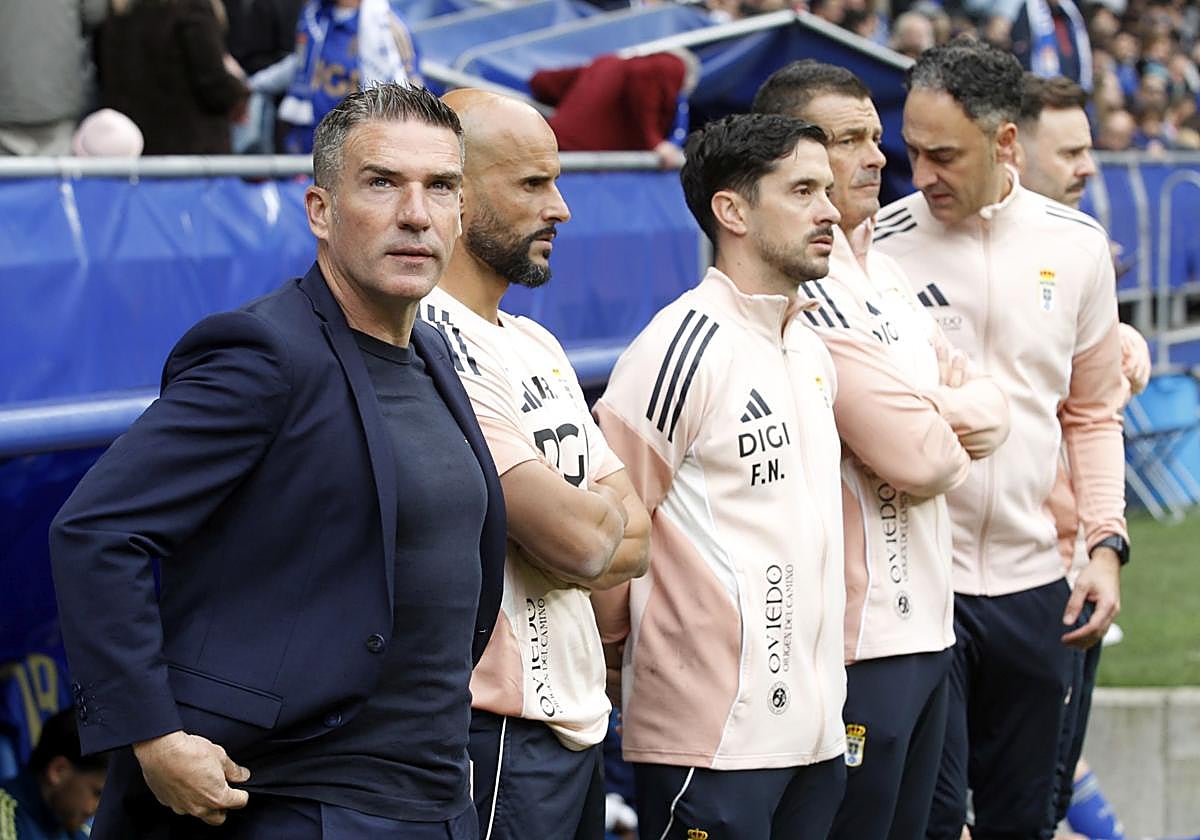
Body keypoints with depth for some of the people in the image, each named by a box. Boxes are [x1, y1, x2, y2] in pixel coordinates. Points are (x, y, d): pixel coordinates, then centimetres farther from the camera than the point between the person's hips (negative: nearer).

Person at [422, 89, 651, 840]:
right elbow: (581, 537, -20)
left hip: (577, 716, 9)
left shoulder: (537, 346, 16)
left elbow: (633, 540, 13)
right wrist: (609, 508, 2)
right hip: (497, 733, -9)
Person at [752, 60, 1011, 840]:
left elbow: (992, 407, 11)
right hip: (857, 638, -9)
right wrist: (954, 437, 1)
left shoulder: (884, 272, 15)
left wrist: (941, 416, -11)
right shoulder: (800, 288, -17)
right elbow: (921, 461, -21)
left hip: (925, 621, 9)